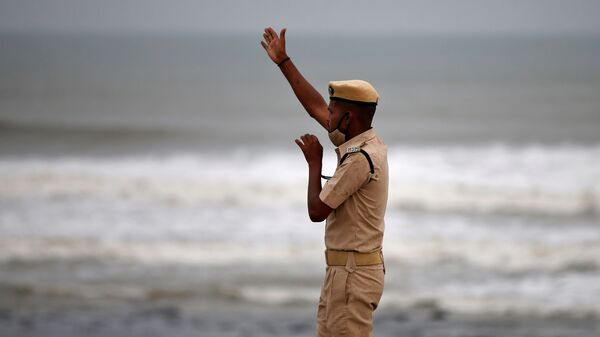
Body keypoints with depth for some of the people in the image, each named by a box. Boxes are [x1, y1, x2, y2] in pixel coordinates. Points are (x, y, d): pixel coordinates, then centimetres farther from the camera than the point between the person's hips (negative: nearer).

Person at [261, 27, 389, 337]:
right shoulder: (362, 142, 9)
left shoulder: (361, 159, -19)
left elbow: (316, 210, -15)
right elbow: (315, 106, 21)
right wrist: (283, 61, 24)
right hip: (343, 271, 10)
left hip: (353, 274, -10)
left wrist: (314, 161, -3)